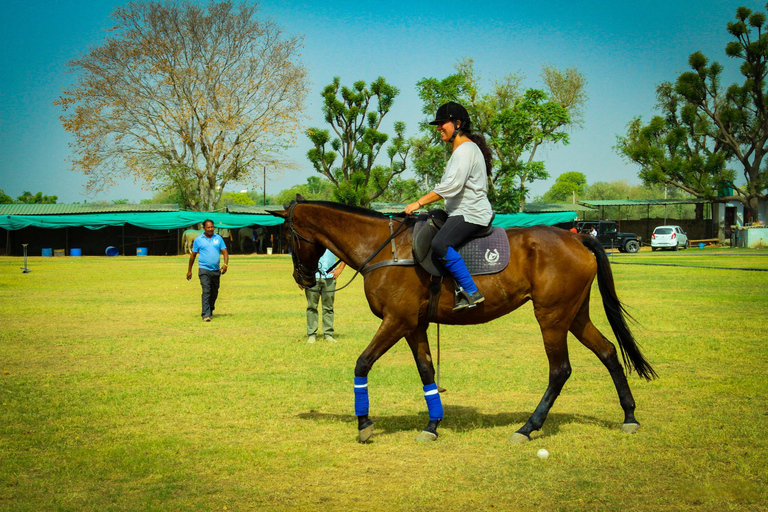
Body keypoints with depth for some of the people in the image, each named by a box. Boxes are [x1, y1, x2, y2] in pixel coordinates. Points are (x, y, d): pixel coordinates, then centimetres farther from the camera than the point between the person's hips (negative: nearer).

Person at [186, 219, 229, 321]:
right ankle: (206, 315, -19)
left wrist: (225, 264, -13)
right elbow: (193, 255, 9)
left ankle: (210, 310, 34)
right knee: (206, 291, -15)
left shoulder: (218, 238, 8)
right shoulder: (198, 240, 2)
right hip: (204, 269, -3)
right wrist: (189, 270, 10)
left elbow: (224, 252, 5)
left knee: (214, 293, 14)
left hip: (216, 270, 3)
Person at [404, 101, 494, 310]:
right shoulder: (460, 149, 19)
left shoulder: (465, 150, -14)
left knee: (440, 244, -30)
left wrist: (419, 203, -21)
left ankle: (471, 292, -32)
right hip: (463, 212, 12)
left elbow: (451, 186, -23)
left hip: (472, 214, -12)